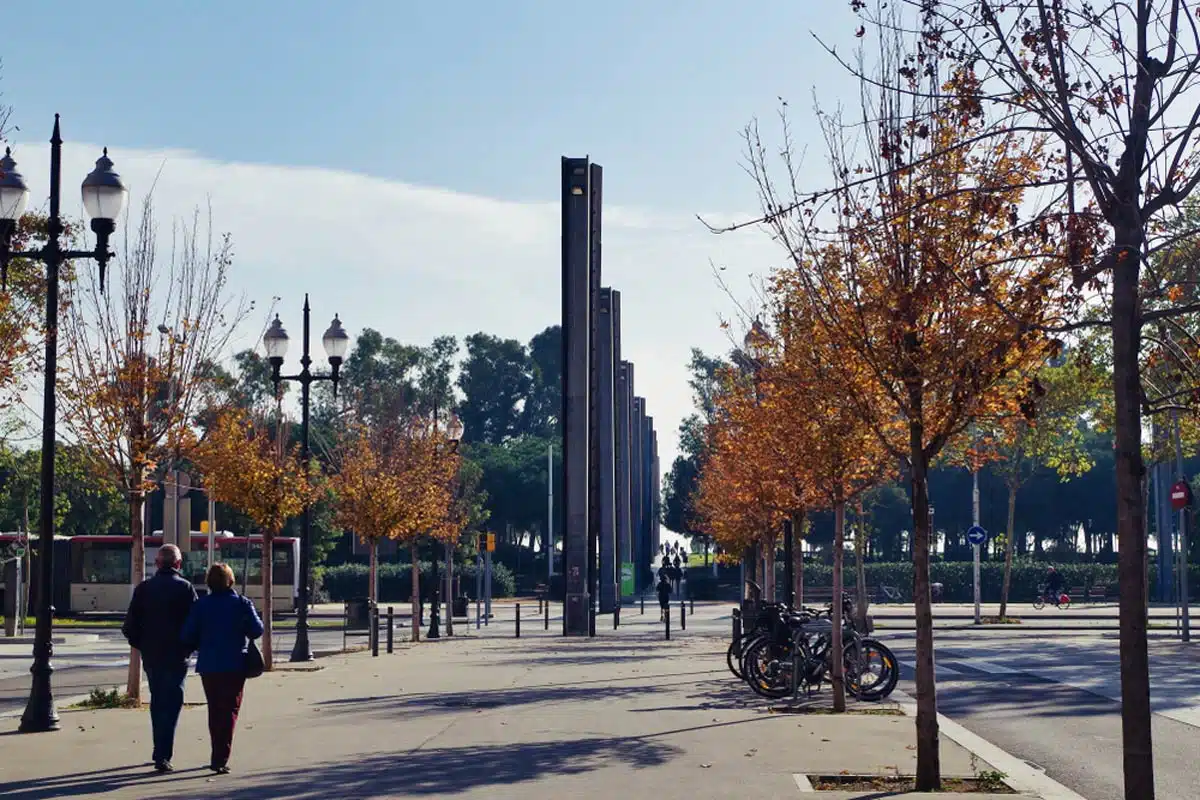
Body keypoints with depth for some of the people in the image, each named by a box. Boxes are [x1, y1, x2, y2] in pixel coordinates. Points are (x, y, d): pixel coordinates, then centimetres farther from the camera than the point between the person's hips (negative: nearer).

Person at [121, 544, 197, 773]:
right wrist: (189, 647, 3)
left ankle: (160, 751, 27)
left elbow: (130, 625, 1)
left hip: (151, 656, 4)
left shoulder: (143, 588, 3)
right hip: (176, 655, -4)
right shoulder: (185, 588, -7)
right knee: (171, 703, -2)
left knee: (157, 701, 18)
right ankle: (163, 755, -13)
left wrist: (141, 645, 13)